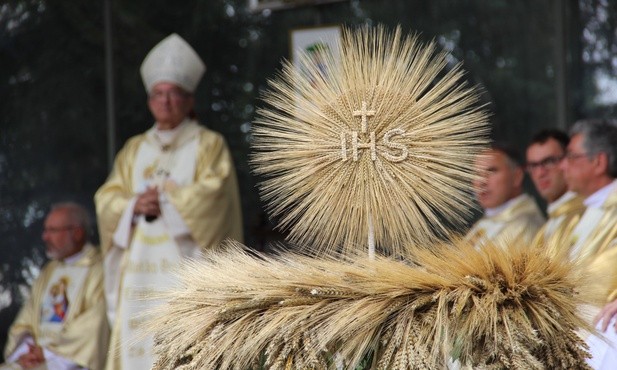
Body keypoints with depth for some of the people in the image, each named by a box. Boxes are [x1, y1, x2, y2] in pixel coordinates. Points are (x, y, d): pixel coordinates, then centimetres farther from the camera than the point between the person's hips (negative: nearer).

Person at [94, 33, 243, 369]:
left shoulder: (208, 145, 6)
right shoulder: (134, 150, 19)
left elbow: (212, 192, -9)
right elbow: (107, 199, 10)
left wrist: (164, 198, -8)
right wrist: (134, 205, -10)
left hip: (186, 263, -4)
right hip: (141, 270, 4)